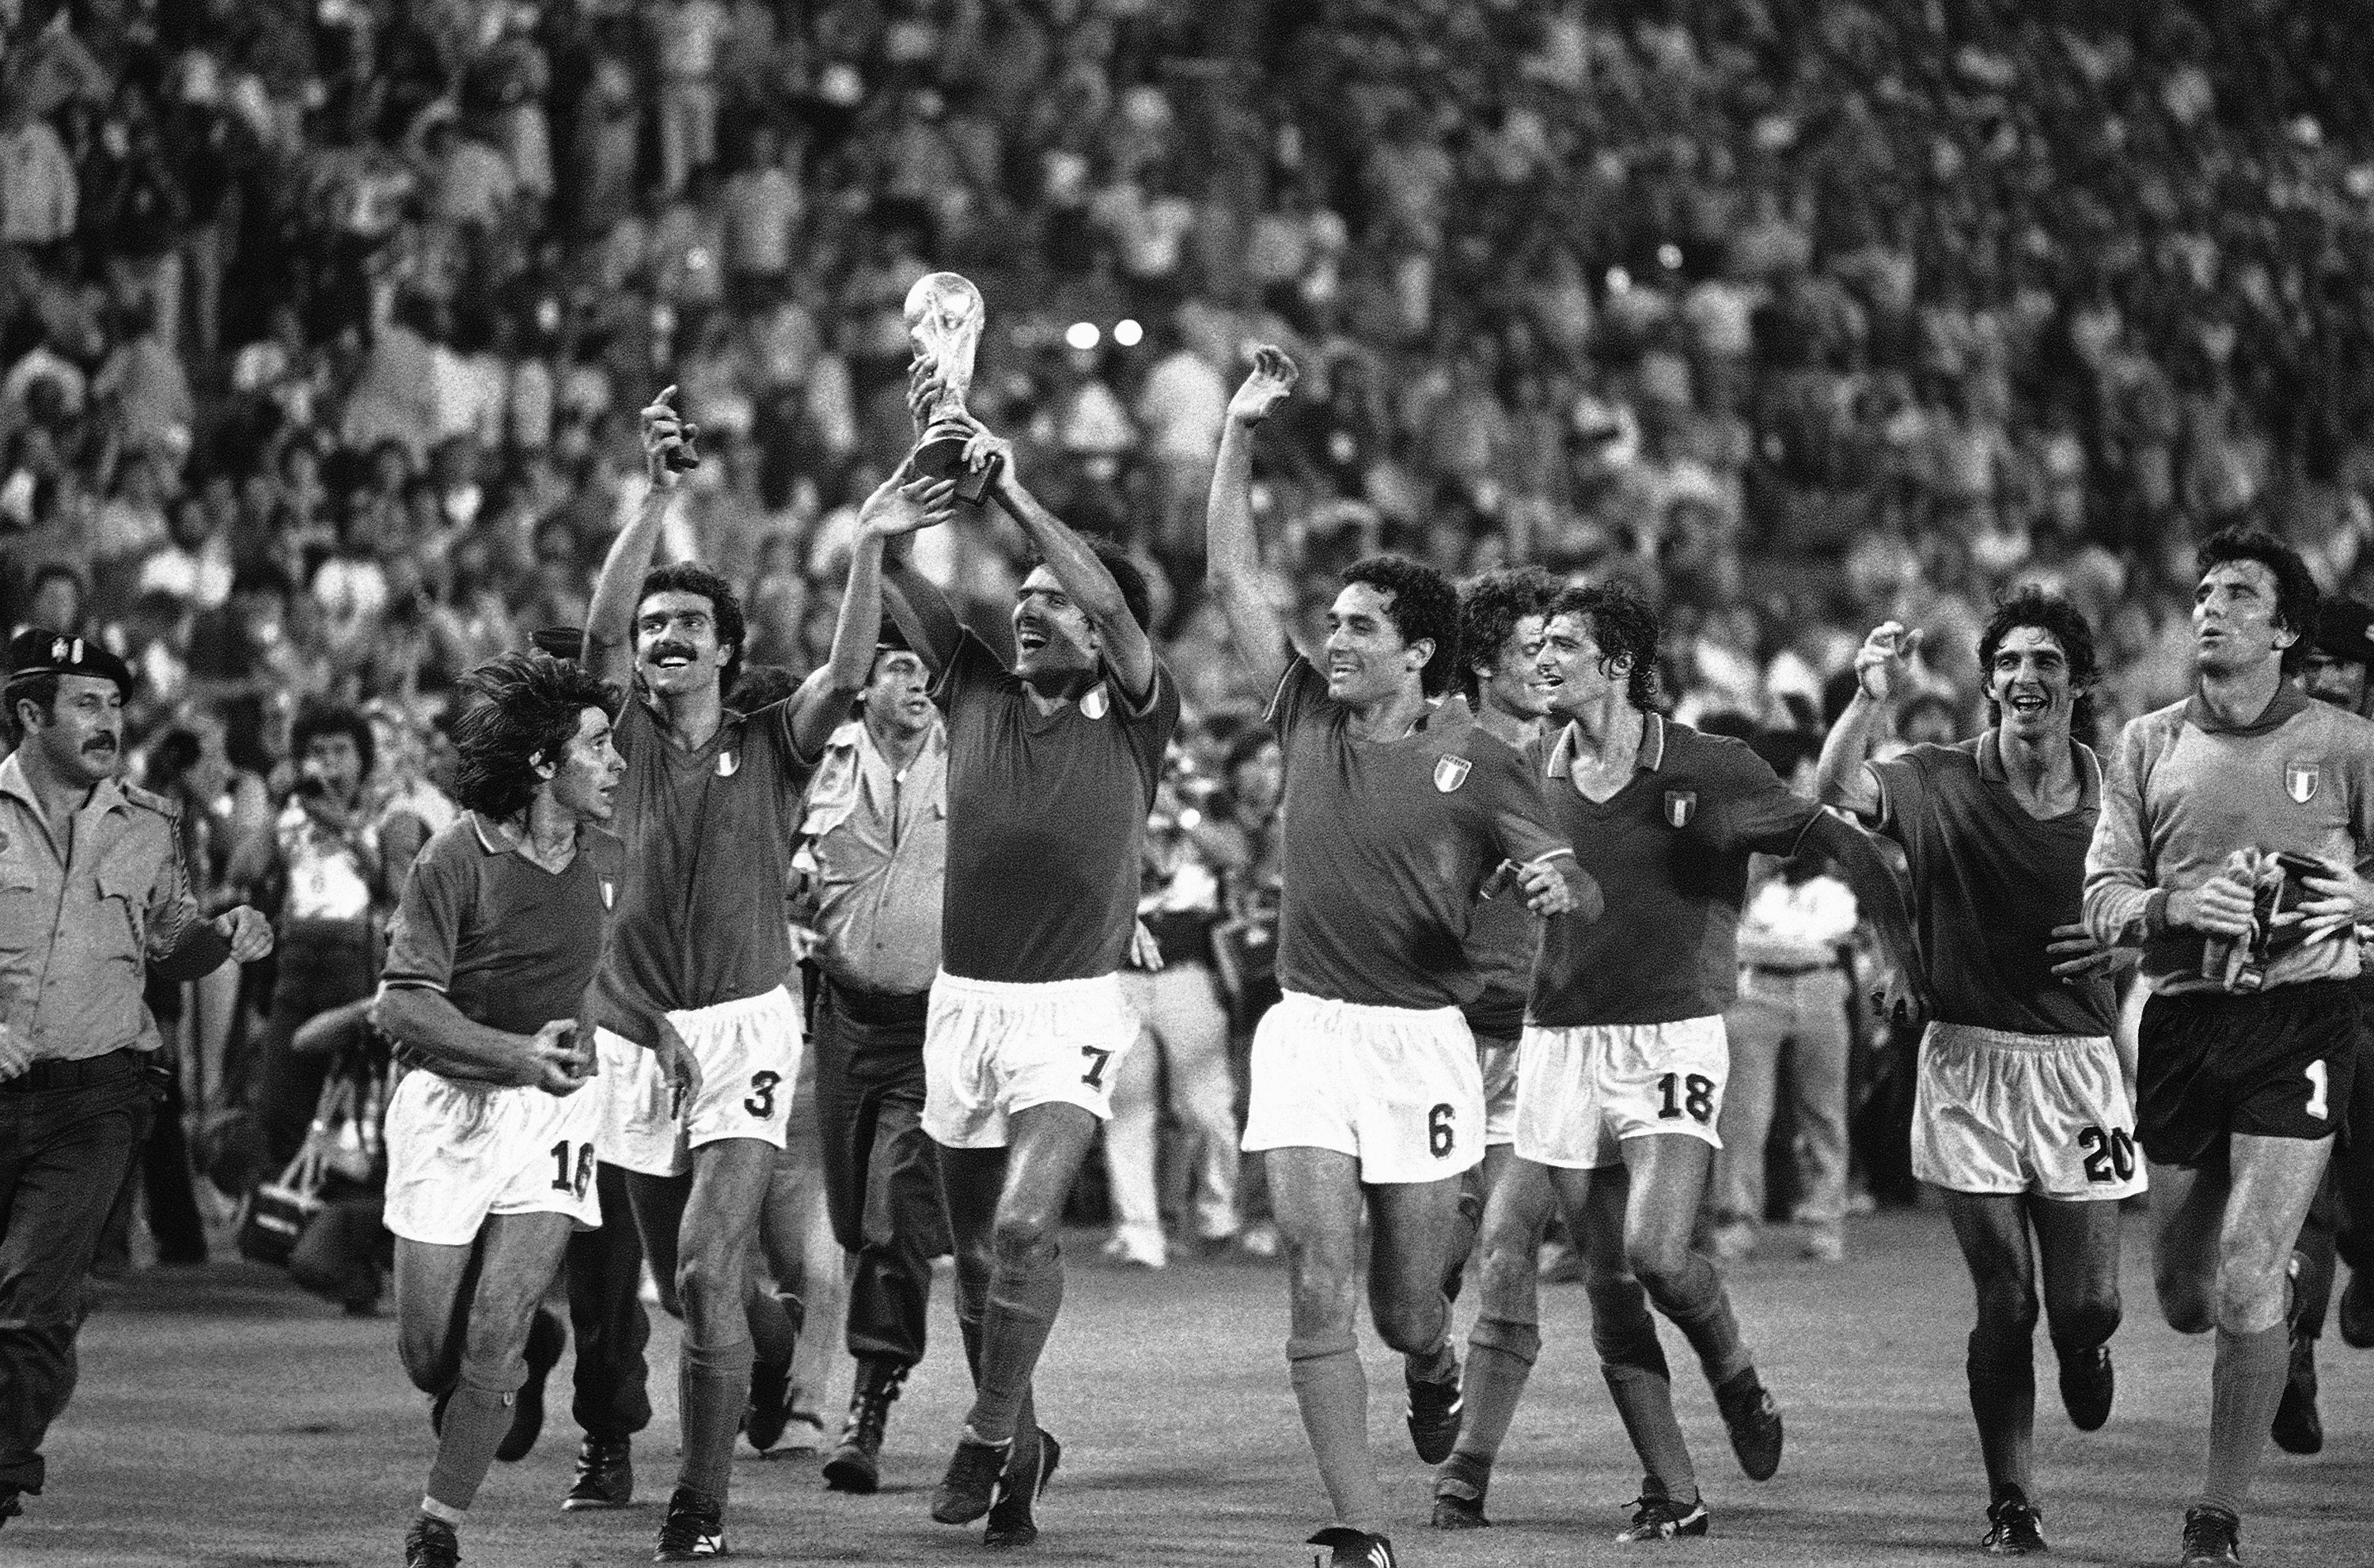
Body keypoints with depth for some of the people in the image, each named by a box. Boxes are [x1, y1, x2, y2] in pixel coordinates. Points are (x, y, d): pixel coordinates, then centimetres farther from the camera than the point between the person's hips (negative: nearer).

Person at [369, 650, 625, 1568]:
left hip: (553, 1109, 2)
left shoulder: (603, 861, 3)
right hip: (447, 1105, -2)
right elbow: (403, 1005, -17)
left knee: (495, 1337, -12)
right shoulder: (457, 857, -13)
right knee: (428, 1351, 3)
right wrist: (517, 1051, -28)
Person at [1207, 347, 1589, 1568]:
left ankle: (1436, 1370, 45)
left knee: (1405, 1309, 6)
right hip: (1306, 1030, 2)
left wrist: (1559, 884, -28)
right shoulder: (1307, 715, 7)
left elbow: (1583, 903, -4)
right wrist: (1239, 434, 4)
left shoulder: (1474, 759, -2)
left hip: (1421, 1040, -2)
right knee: (1319, 1289, -10)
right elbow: (1230, 577, 9)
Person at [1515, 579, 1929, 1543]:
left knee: (1655, 1254, -19)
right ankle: (1671, 1493, 10)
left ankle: (1736, 1379, 13)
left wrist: (1906, 954, -6)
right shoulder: (1533, 773, 5)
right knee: (1606, 1283, 2)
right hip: (1558, 1039, 4)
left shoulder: (1707, 770, -7)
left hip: (1672, 1038, -4)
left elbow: (1840, 843, -3)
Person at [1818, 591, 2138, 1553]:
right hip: (1971, 1066, -1)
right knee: (2005, 1304, -2)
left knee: (2086, 1305, -1)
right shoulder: (1940, 785, -3)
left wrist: (2134, 944, -5)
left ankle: (2084, 1351, 37)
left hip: (2080, 1066, 1)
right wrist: (1873, 701, -36)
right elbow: (1838, 790, -21)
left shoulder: (2114, 792, 3)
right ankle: (2011, 1507, 10)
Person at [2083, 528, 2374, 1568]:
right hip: (2182, 1022, 3)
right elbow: (2103, 902, 4)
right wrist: (2179, 907, -16)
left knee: (2244, 1290, -12)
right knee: (2185, 1303, 8)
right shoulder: (2148, 746, 9)